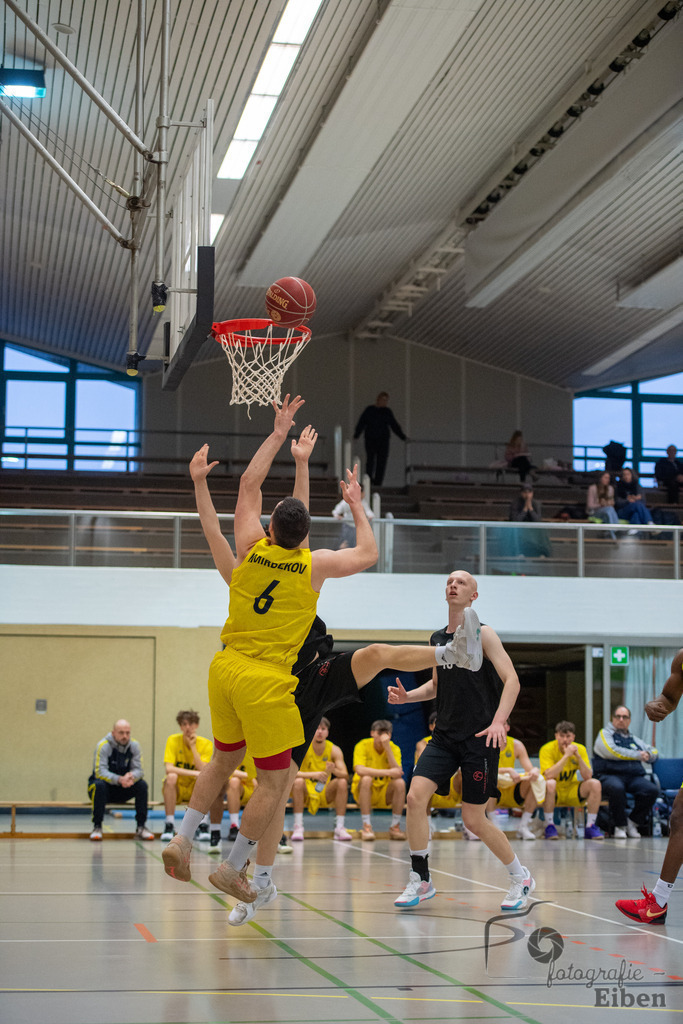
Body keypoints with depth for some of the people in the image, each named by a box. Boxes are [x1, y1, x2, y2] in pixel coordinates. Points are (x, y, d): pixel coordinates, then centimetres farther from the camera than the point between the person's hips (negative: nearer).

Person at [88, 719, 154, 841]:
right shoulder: (103, 745, -18)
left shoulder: (134, 745, -5)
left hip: (123, 792, 4)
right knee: (100, 785, -36)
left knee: (142, 785, -21)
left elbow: (138, 769, -10)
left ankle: (141, 827, -14)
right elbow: (100, 772, -27)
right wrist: (119, 779, -44)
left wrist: (132, 776, -36)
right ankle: (97, 827, -27)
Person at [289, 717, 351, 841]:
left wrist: (334, 770, -37)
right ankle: (298, 827, -28)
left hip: (325, 795, 2)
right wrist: (313, 774, -38)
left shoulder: (334, 750, -6)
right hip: (305, 794, -2)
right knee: (298, 781, -32)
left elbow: (345, 775, -14)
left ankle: (339, 828, -21)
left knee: (342, 782, -23)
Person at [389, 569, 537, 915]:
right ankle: (420, 880, -2)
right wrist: (407, 696, 5)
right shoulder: (437, 638, 12)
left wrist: (498, 721, -26)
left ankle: (520, 878, 19)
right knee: (416, 795, -14)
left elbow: (512, 680, -12)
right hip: (445, 735, 5)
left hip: (479, 738, -5)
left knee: (474, 820, -3)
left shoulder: (482, 635, -6)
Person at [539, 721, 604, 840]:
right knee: (549, 784, -37)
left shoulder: (580, 749, -3)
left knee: (595, 784, -20)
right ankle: (549, 826, -25)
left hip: (571, 792, 4)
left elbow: (587, 776, -12)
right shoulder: (547, 749, -14)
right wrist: (566, 755, -29)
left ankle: (590, 827, -12)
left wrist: (578, 756, -23)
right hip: (553, 792, -4)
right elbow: (549, 775, -29)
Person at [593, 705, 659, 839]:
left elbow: (653, 752, 32)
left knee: (652, 790, -27)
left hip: (634, 777, 5)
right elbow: (612, 751, -7)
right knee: (617, 788, -41)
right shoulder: (605, 734, 11)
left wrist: (647, 755, 6)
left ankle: (633, 823, -9)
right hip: (609, 775, -5)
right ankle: (620, 826, -20)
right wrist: (638, 756, -4)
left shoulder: (634, 739, 28)